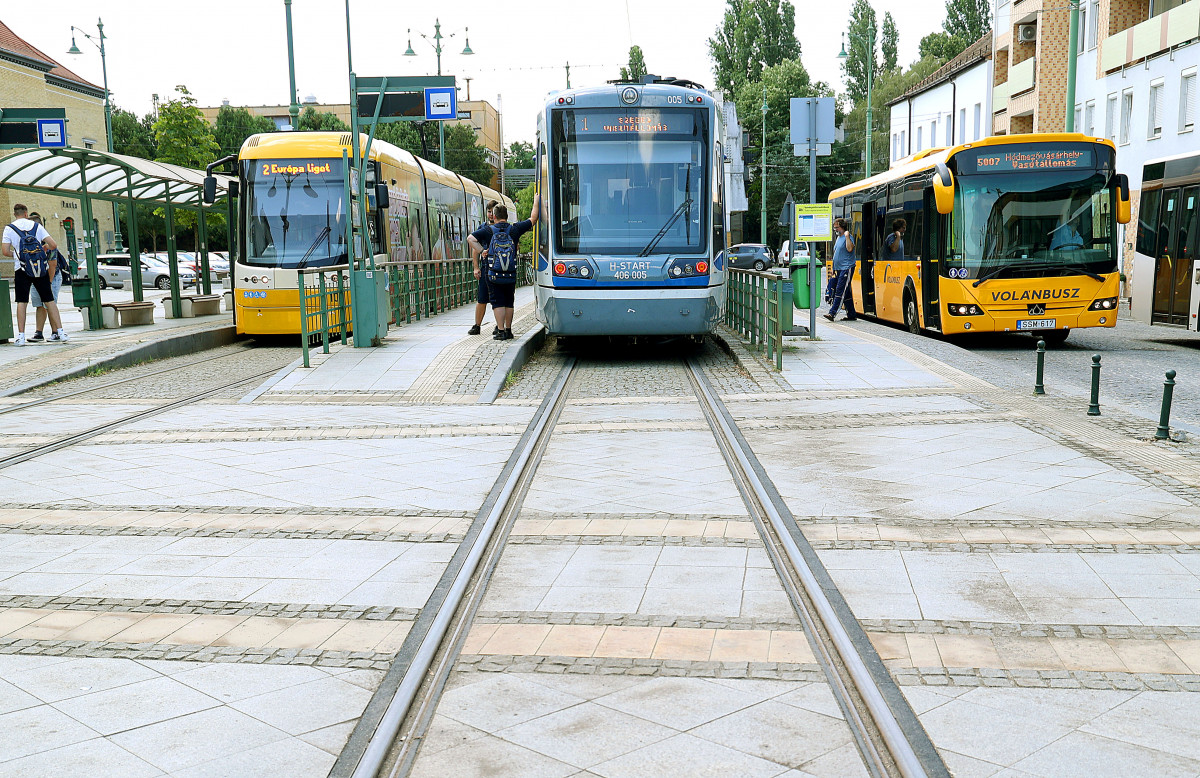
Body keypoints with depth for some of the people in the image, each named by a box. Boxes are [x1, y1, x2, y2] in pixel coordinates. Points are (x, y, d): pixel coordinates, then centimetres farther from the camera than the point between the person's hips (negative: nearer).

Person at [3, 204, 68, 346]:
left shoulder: (9, 228, 4)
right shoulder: (37, 226, 8)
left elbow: (5, 251, -1)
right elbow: (53, 245, 2)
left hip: (22, 269, -1)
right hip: (41, 269, 1)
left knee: (21, 302, 1)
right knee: (49, 300, 7)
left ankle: (21, 336, -4)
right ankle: (60, 332, 4)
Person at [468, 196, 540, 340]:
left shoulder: (488, 230, -3)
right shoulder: (514, 229, 0)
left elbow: (471, 239, -16)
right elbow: (533, 218, 7)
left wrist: (481, 251, -7)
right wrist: (537, 200, 18)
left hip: (493, 275, -2)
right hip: (511, 275, 2)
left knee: (498, 303, 3)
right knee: (509, 303, 14)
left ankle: (501, 331, -2)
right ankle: (508, 330, 17)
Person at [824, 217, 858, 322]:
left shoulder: (848, 237, -7)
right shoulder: (838, 238, 19)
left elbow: (849, 249, -24)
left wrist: (847, 236, -22)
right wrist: (834, 268, 23)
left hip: (847, 268, -9)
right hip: (839, 269, 9)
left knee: (840, 290, -14)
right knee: (846, 293, 10)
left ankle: (832, 313, -20)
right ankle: (851, 315, 14)